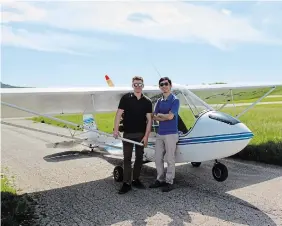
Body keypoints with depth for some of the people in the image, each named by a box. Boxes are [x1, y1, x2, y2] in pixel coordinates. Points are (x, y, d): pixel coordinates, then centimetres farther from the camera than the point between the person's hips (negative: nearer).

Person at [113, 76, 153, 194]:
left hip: (141, 134, 2)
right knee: (127, 158, 1)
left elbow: (149, 120, 0)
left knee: (139, 158, 11)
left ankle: (136, 179, 25)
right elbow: (119, 114, -4)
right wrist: (116, 130, -12)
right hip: (128, 133, -2)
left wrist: (146, 136, -7)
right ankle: (127, 183, 6)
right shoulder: (125, 98, -3)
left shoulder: (147, 101, 2)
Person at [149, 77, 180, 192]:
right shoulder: (159, 101, 13)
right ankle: (160, 179, 24)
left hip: (171, 134, -6)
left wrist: (159, 114, -1)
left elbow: (170, 116, -17)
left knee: (170, 159, 2)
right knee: (158, 158, 11)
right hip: (160, 133, 6)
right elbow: (154, 117, 6)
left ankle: (169, 182, 13)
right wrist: (164, 117, -11)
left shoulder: (175, 100, -7)